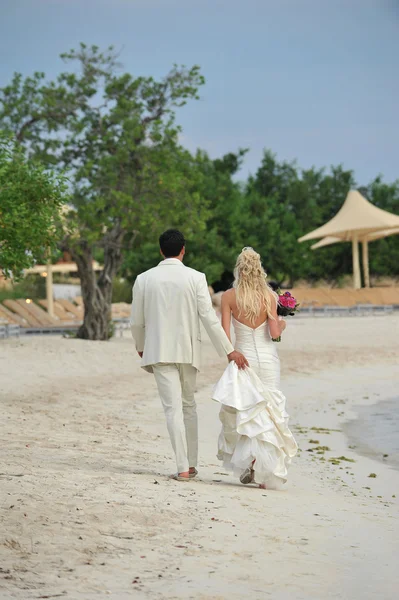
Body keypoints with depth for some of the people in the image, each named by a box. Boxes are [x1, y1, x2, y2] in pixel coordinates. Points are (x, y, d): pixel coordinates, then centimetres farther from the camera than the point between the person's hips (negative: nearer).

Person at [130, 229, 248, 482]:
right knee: (189, 405, 17)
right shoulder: (195, 278, -6)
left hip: (159, 350, -1)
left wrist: (141, 346, 25)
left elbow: (136, 321, 6)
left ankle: (183, 468, -9)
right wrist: (229, 350, -5)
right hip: (188, 350, 1)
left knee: (173, 408, -2)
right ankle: (192, 463, 21)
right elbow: (209, 317, -9)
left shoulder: (144, 279, -1)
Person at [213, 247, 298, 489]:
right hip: (268, 359, 0)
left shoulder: (229, 296, -5)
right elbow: (275, 333, -8)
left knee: (245, 412, 12)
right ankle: (265, 472, 0)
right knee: (269, 412, 6)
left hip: (243, 357, 0)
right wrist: (282, 324, 13)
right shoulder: (269, 296, -6)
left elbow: (225, 335, -7)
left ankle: (248, 460, -6)